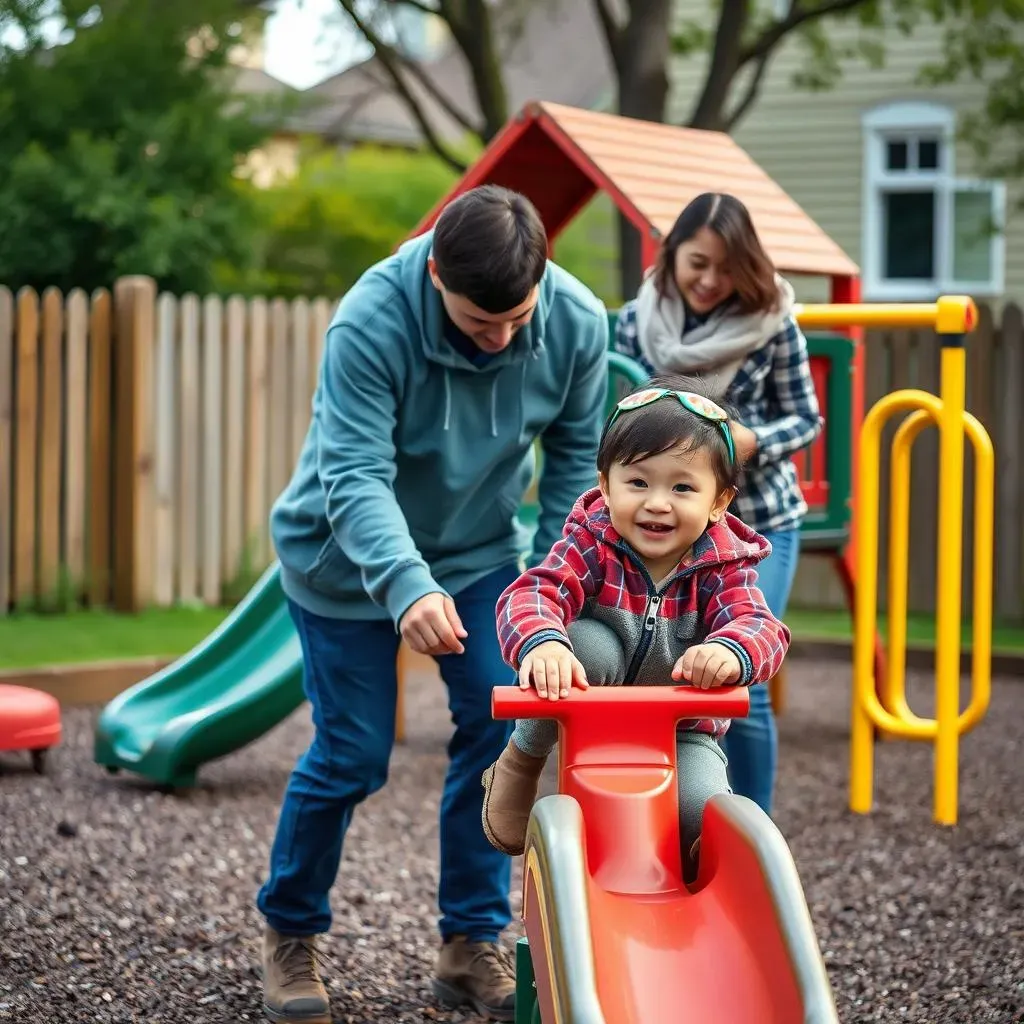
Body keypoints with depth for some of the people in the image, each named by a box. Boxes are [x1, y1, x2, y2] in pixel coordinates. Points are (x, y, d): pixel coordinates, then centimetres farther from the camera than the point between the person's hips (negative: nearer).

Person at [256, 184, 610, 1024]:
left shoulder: (578, 324, -20)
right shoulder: (369, 325, -32)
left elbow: (576, 457, -5)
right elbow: (354, 479, -37)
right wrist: (406, 585, -52)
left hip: (480, 552, 4)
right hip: (350, 558, -3)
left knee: (499, 726, -8)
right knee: (352, 753, -2)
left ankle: (472, 943, 8)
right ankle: (290, 934, 21)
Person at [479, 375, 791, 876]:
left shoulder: (723, 566, -14)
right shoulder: (591, 542, -17)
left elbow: (759, 626, -32)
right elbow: (532, 594, -33)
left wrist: (730, 651, -58)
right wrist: (542, 643, -58)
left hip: (683, 730, 1)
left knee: (703, 815, -28)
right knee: (589, 644, -33)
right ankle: (520, 762, -8)